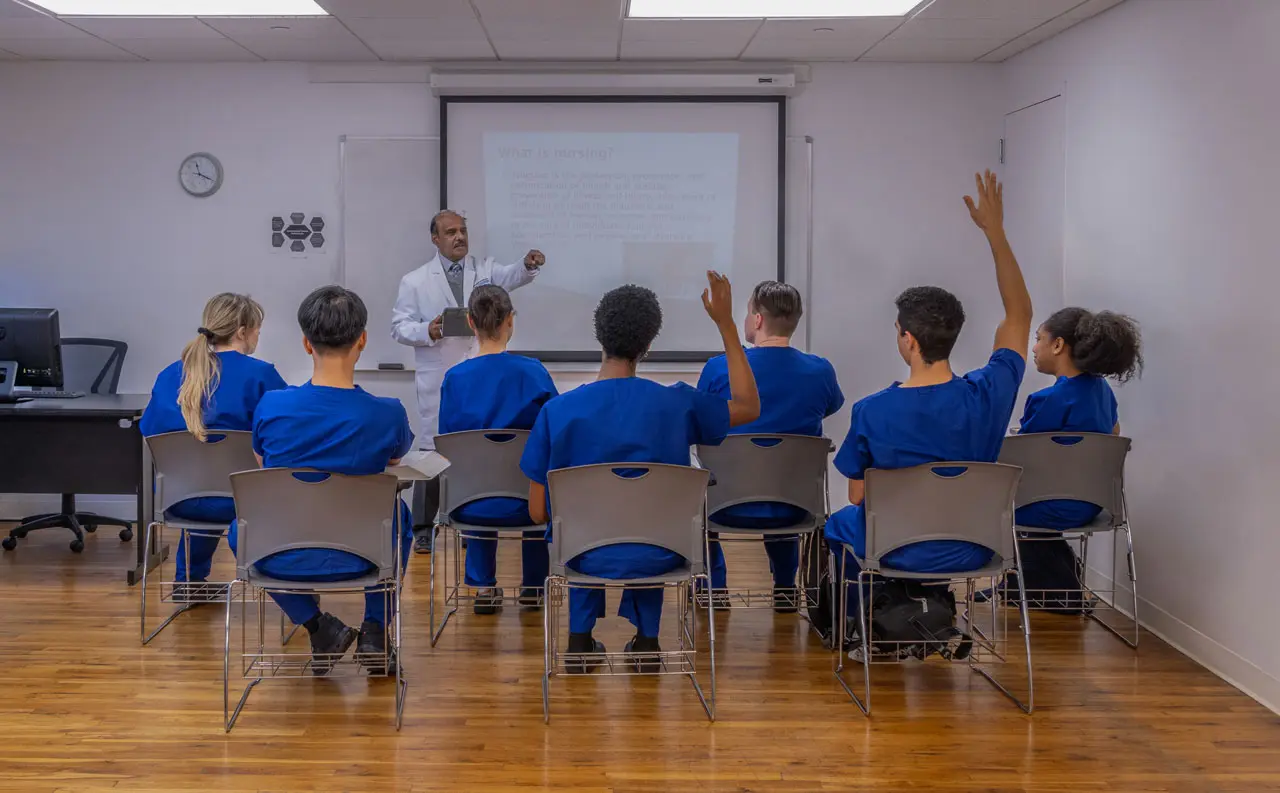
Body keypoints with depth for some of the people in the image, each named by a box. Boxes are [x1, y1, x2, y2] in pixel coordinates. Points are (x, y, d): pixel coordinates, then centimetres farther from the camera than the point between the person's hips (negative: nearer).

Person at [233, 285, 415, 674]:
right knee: (399, 513, 33)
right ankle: (375, 629, 23)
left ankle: (319, 627, 20)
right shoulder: (387, 413, -17)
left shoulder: (271, 406, -15)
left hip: (280, 558, 0)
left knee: (239, 528, 35)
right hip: (356, 559, 0)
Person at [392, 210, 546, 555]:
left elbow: (511, 276, -13)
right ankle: (430, 527, 12)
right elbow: (399, 327, 2)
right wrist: (427, 331, -17)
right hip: (439, 382, -1)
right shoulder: (415, 281, 4)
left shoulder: (485, 270, 7)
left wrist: (528, 264, -35)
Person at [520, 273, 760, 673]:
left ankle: (581, 640, 32)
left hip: (587, 557, 0)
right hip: (657, 557, 0)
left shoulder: (557, 410, -15)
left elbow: (538, 512, -8)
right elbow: (749, 407, 6)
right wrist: (726, 324, 6)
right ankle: (645, 638, 33)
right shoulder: (676, 403, -13)